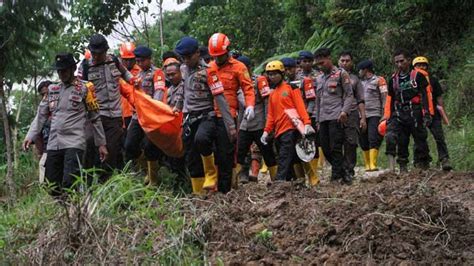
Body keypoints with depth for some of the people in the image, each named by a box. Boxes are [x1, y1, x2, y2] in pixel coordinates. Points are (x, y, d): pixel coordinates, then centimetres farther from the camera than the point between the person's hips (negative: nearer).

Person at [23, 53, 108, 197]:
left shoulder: (84, 89, 3)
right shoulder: (52, 90, 16)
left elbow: (95, 118, 4)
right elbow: (41, 115, 16)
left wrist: (101, 143, 2)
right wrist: (30, 136, 4)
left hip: (74, 143, -5)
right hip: (53, 144, 5)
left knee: (69, 184, -17)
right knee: (51, 185, 3)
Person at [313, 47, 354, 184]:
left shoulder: (341, 74, 3)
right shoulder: (319, 78, 22)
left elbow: (349, 95, -3)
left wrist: (344, 111, -16)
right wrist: (317, 120, 19)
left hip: (336, 117, -7)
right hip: (323, 119, 7)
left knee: (335, 148, -12)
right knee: (326, 150, 2)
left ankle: (335, 177, -10)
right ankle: (343, 174, 12)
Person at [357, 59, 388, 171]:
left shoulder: (379, 80, 2)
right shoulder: (360, 83, 19)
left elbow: (384, 98, -3)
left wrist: (384, 115, -12)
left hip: (374, 115, -6)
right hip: (362, 115, 6)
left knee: (373, 139, -15)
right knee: (363, 141, 3)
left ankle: (373, 165, -19)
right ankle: (367, 165, 9)